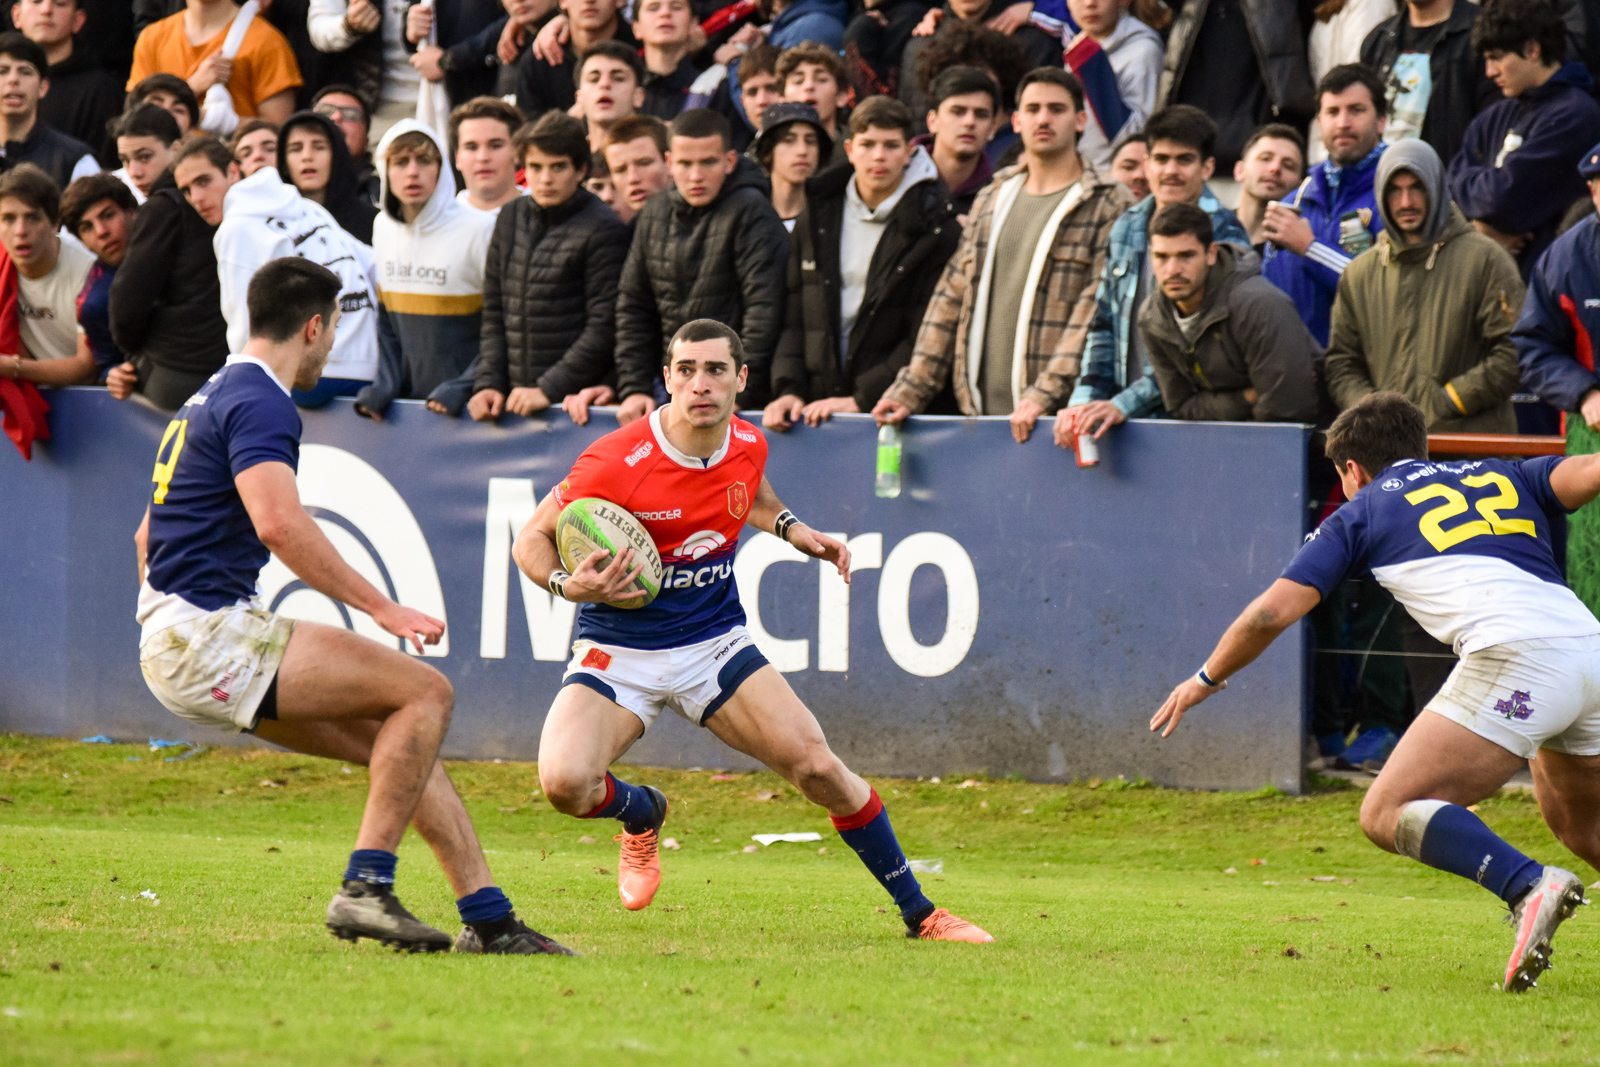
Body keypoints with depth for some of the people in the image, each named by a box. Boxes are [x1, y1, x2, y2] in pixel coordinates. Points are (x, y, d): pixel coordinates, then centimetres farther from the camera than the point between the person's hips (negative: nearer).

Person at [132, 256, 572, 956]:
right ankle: (366, 888, -15)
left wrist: (164, 640, 38)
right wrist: (381, 608, -27)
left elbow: (148, 536, 30)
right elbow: (278, 523, -28)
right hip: (206, 635, -10)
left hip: (173, 645, 10)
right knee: (425, 692, -12)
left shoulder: (209, 400, 22)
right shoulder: (261, 404, -12)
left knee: (396, 739, 11)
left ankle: (489, 919, 9)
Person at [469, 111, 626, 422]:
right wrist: (488, 383, 3)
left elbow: (604, 327, -9)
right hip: (513, 398, 5)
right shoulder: (511, 219, 13)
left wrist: (548, 390, -12)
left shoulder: (603, 230, -5)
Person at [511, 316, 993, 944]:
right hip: (618, 652, -3)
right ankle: (639, 812, 13)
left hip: (715, 644, 3)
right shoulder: (615, 462, -22)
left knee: (818, 768, -9)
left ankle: (919, 913, 9)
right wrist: (567, 583, -31)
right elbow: (532, 539, -11)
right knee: (563, 781, -26)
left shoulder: (749, 446, -4)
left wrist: (791, 528, 6)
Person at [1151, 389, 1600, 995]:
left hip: (1514, 656, -6)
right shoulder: (1504, 478, 30)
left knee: (1389, 815, -8)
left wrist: (1206, 679, 30)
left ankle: (1528, 887, -30)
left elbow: (1272, 613, 16)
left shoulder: (1363, 511, 19)